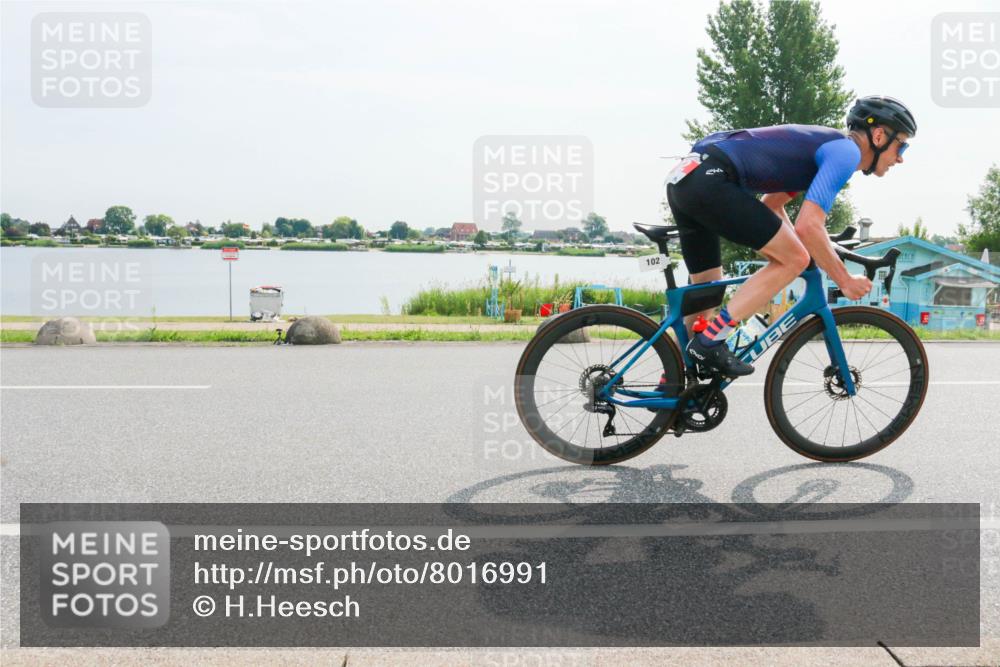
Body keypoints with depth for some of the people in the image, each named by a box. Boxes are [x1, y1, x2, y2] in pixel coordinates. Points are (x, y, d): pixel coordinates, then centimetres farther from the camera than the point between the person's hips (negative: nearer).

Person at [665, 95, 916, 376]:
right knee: (793, 259, -5)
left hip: (683, 179, 10)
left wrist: (819, 253, 35)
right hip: (708, 180, -10)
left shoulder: (822, 145, 27)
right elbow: (808, 226, -14)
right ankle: (710, 341, -9)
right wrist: (845, 282, -2)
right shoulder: (846, 150, -3)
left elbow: (770, 204, 37)